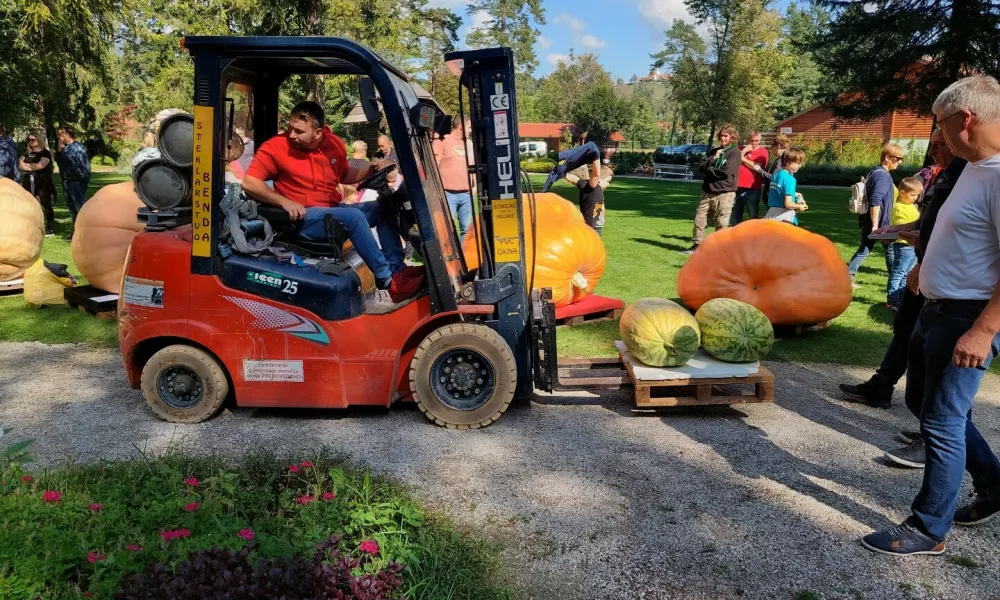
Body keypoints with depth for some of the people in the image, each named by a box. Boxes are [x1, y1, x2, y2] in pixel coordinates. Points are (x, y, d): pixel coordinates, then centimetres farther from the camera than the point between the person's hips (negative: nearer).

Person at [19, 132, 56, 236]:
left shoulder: (45, 153, 0)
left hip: (43, 182, -6)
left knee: (46, 205, -5)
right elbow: (20, 165, 6)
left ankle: (51, 229, -3)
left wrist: (27, 165, -1)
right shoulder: (27, 154, 17)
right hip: (28, 182, 6)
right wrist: (34, 166, -7)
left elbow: (41, 165, -13)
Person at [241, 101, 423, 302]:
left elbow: (344, 175, 21)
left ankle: (397, 268, -7)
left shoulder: (335, 144, 4)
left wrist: (369, 170, 2)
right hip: (303, 217, -7)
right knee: (354, 217, -29)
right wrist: (284, 201, -26)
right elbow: (249, 182, -14)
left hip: (333, 210, 7)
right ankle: (387, 279, -25)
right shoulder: (276, 147, -11)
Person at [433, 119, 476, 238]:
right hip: (447, 194, -6)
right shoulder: (442, 141, 0)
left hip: (467, 194, 6)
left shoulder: (469, 143, 19)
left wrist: (475, 185, 16)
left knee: (467, 228, 4)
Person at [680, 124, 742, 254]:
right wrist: (713, 158, -8)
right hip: (708, 192, 6)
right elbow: (702, 168, 6)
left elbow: (726, 172, -15)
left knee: (721, 224, -2)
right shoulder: (713, 152, 16)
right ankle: (697, 246, 17)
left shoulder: (735, 152, -3)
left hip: (725, 193, -6)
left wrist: (710, 169, -1)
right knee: (699, 219, 7)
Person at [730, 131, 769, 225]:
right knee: (735, 216, 11)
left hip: (752, 189, -4)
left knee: (753, 217, -2)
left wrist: (742, 157, -4)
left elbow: (756, 167, -11)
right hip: (737, 187, 4)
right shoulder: (741, 149, 15)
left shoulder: (762, 151, 1)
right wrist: (743, 152, -8)